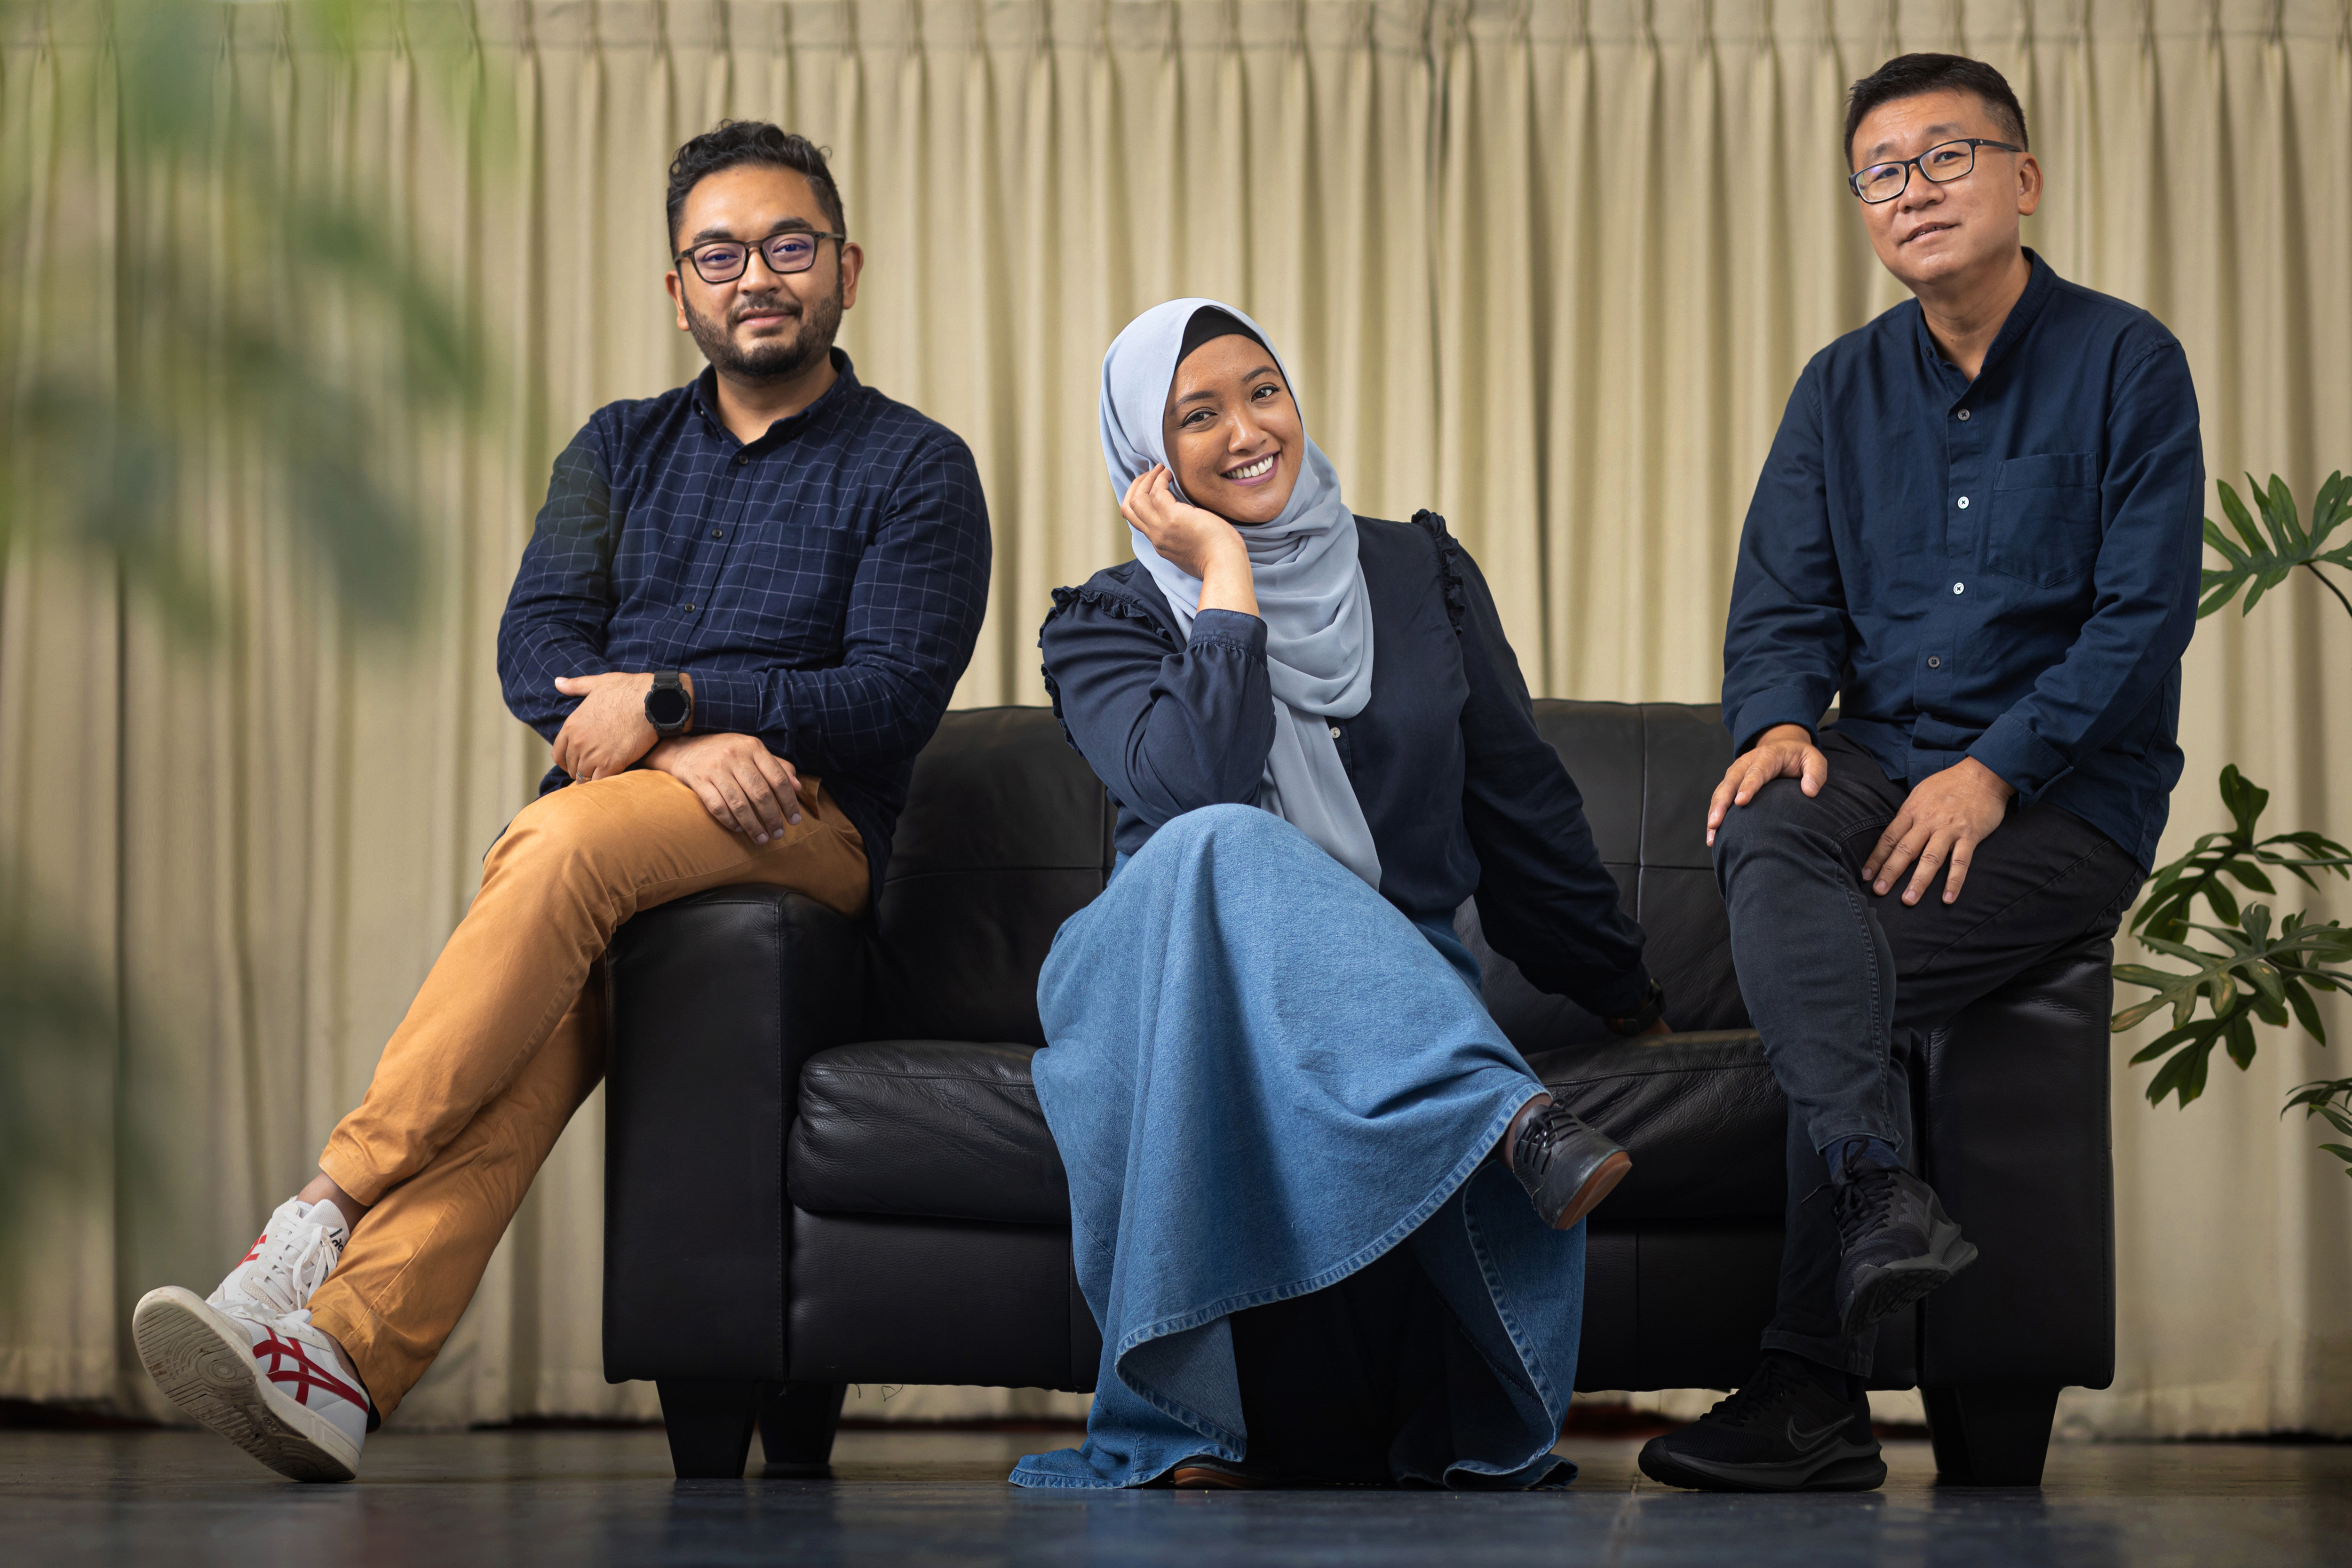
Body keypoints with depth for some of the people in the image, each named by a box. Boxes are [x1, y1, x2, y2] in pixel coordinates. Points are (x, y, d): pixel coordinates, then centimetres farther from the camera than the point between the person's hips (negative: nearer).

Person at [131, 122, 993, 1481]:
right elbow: (538, 654, 8)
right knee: (533, 1025, -32)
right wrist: (687, 744, -13)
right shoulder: (623, 449, 23)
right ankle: (342, 1356, -51)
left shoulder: (916, 470, 10)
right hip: (613, 820, 3)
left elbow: (895, 697, -4)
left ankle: (326, 1209, -40)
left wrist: (669, 698, -15)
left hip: (807, 825, -3)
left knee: (567, 841, -37)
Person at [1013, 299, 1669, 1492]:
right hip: (1170, 981, -1)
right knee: (1226, 849, -39)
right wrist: (1226, 576, -12)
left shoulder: (1418, 576, 12)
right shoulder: (1112, 625, 4)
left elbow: (1520, 798, 17)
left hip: (1395, 988, 2)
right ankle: (1514, 1118, -51)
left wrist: (1624, 993, 20)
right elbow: (1197, 792, -19)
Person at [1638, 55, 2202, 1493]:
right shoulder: (1846, 386, 14)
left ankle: (1816, 1393, -24)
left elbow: (2145, 616, -8)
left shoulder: (2127, 363, -1)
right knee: (1766, 837, -32)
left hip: (2070, 793, -3)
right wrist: (1778, 722, -13)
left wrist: (1994, 769, -20)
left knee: (1867, 978, -27)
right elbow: (1783, 604, 10)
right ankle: (1885, 1199, -47)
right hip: (1884, 764, 4)